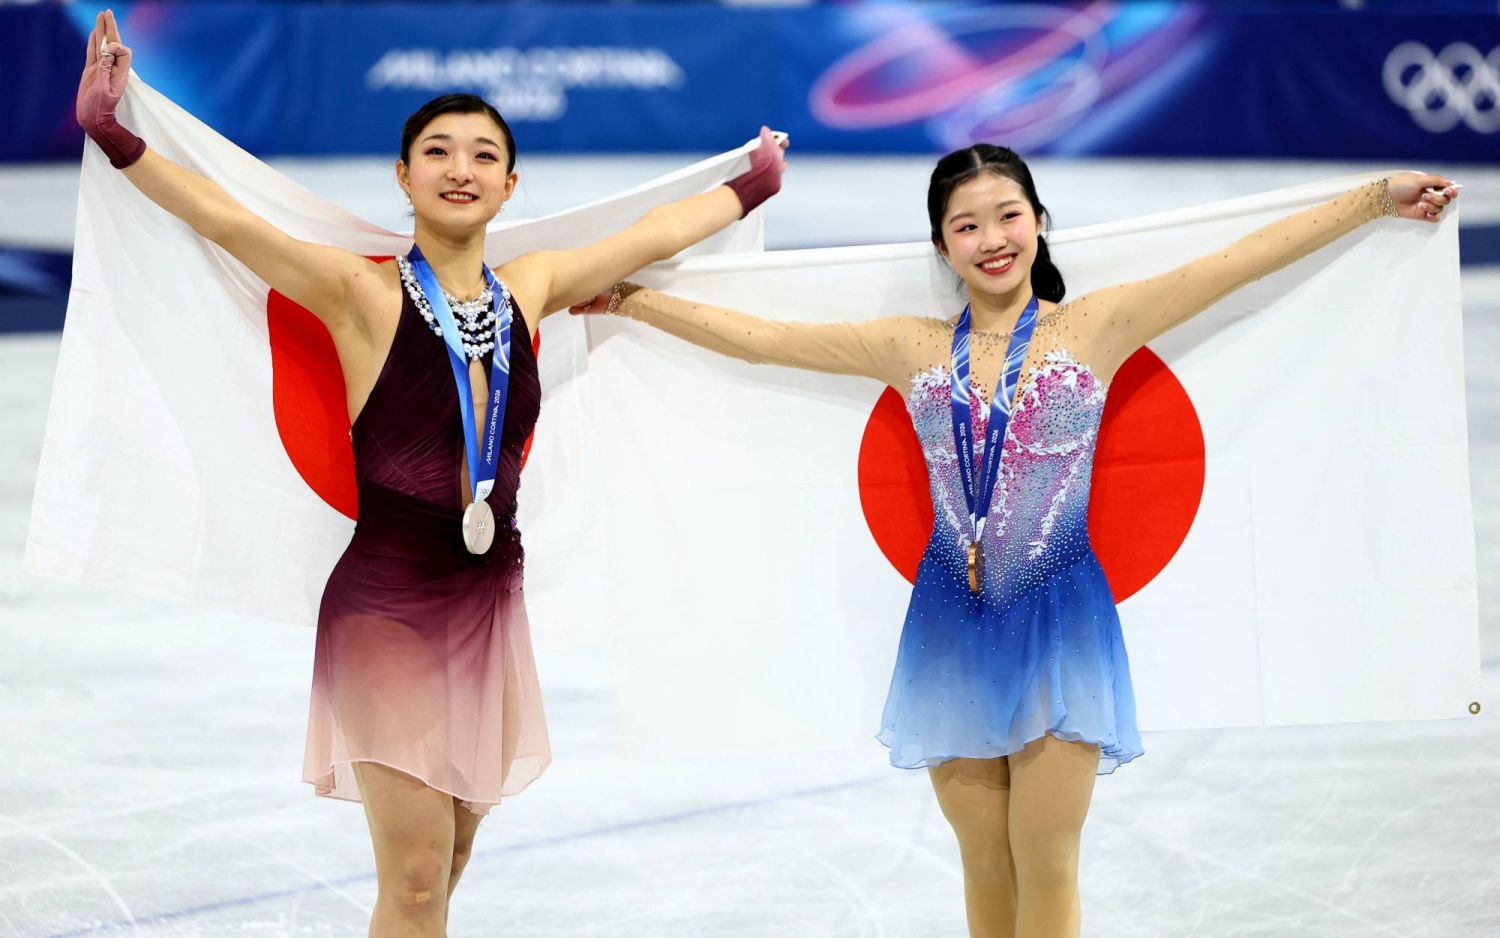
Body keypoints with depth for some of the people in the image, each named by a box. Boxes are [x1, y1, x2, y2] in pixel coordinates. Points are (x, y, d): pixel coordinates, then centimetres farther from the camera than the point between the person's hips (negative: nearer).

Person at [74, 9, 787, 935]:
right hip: (388, 605, -5)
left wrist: (757, 183, 32)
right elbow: (230, 222, -22)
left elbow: (659, 233, 19)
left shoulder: (529, 290, 5)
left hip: (490, 604, 5)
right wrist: (114, 135, -35)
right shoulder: (363, 293, -10)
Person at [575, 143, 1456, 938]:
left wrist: (1376, 198, -7)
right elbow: (754, 336, 10)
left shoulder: (1095, 327, 0)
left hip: (1058, 621, -2)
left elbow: (1240, 260, -4)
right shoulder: (914, 349, 6)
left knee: (1045, 867, 0)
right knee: (985, 865, 8)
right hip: (954, 630, 2)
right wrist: (627, 299, 9)